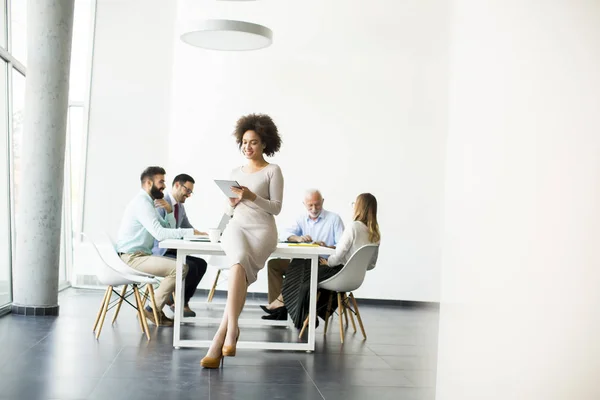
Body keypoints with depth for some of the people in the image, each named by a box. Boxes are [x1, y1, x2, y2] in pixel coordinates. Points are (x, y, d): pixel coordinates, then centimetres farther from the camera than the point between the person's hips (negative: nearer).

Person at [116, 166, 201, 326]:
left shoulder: (149, 203, 18)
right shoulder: (141, 202, -15)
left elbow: (169, 229, 17)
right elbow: (160, 233, -26)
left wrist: (169, 211, 0)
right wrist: (191, 232, -25)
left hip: (141, 255, 10)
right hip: (133, 257, -10)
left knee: (182, 265, 11)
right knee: (180, 268, -20)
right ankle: (154, 309, -8)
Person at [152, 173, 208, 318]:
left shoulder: (181, 207, 13)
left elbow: (188, 228, 21)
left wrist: (200, 234, -2)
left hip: (171, 251, 9)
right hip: (158, 253, -9)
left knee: (201, 264, -10)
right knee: (189, 267, -26)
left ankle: (182, 302, -3)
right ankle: (170, 299, -5)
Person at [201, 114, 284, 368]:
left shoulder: (273, 171, 5)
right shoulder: (236, 172, 19)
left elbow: (276, 207, -2)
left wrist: (252, 196, -15)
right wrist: (232, 202, 0)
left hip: (262, 230, -3)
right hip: (236, 226, 3)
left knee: (239, 266, -33)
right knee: (239, 260, -34)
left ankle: (220, 337, -36)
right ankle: (232, 328, -40)